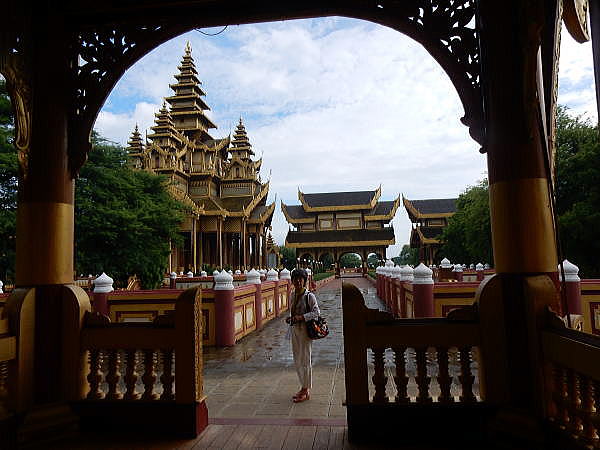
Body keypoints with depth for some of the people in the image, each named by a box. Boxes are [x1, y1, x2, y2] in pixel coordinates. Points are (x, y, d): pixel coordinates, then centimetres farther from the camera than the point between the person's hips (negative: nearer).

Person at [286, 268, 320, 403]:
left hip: (305, 329, -7)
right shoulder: (293, 295, 9)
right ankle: (303, 387, 26)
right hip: (294, 329, 7)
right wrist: (290, 318, 1)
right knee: (297, 360, 13)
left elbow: (316, 312, -17)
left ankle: (306, 390, 12)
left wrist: (301, 317, -25)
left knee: (304, 359, 0)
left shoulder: (309, 296, -12)